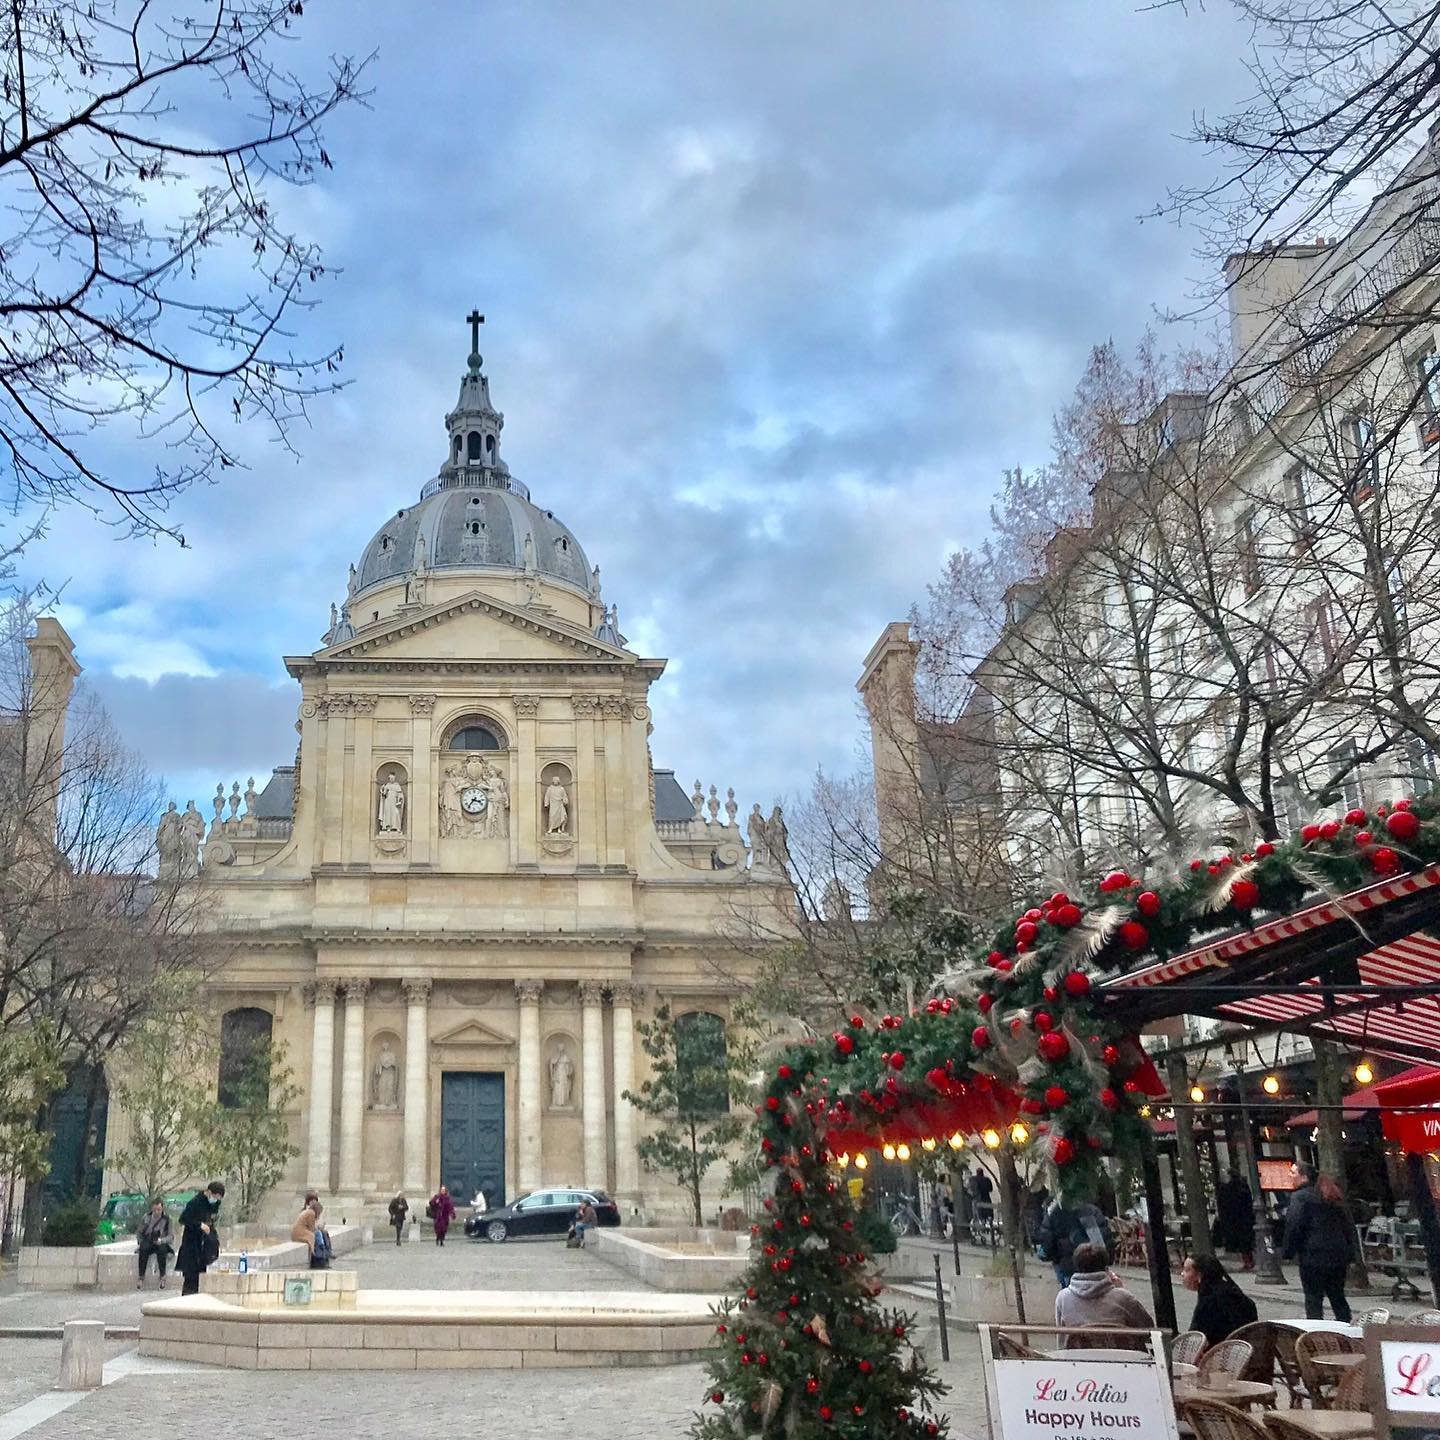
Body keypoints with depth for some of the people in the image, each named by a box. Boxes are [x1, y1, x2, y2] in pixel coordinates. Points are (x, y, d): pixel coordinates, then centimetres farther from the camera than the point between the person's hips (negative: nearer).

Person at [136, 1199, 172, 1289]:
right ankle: (141, 1277, -30)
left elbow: (170, 1236, -3)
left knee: (162, 1249, -37)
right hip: (147, 1242, 2)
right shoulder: (146, 1217, 8)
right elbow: (138, 1232, 13)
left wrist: (161, 1240, -23)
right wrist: (140, 1242, -6)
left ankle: (162, 1277, -26)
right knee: (143, 1249, -35)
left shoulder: (167, 1219, 1)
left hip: (160, 1244, -2)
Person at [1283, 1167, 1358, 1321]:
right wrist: (1350, 1253, 18)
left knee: (1313, 1298, -1)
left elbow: (1294, 1226, -16)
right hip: (1338, 1255, 7)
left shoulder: (1300, 1197, -9)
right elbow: (1347, 1226, 16)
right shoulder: (1334, 1198, 15)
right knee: (1338, 1296, 15)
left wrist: (1289, 1252, -9)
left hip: (1313, 1257, -7)